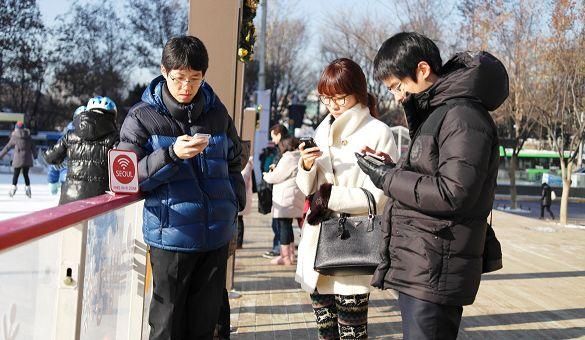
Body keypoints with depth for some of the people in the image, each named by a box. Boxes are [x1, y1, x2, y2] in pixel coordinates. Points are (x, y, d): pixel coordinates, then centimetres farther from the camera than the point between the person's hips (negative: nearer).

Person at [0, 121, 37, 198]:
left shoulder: (15, 137, -2)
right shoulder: (28, 137, 6)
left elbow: (7, 147, 3)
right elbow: (33, 147, 11)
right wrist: (35, 156, 27)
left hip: (18, 158, -3)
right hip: (27, 159, 3)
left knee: (16, 174, 4)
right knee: (25, 174, 13)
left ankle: (14, 187, -7)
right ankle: (28, 187, 8)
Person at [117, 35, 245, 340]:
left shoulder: (217, 113, 9)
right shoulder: (143, 117, -2)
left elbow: (233, 163, 22)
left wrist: (235, 204, 10)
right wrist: (171, 154, -21)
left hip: (216, 235, 4)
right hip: (171, 235, -3)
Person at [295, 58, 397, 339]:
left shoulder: (378, 133, -7)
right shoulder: (324, 131, 13)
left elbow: (376, 197, -13)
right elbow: (308, 189, 14)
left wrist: (329, 197, -10)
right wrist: (307, 166, -6)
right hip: (317, 244, 6)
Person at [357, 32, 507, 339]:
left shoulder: (462, 116, -14)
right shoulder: (436, 113, 17)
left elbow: (454, 193, -22)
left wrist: (389, 180, -13)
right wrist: (396, 171, 5)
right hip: (416, 269, 10)